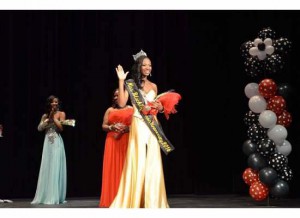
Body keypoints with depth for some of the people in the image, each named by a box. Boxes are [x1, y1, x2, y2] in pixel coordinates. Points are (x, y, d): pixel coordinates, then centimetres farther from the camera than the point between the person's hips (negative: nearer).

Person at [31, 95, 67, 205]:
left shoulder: (61, 114, 3)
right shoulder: (45, 115, 14)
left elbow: (61, 127, -10)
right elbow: (39, 128, 4)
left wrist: (53, 117, -5)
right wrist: (48, 118, -3)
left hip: (57, 143, -4)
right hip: (47, 143, 4)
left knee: (55, 168, -7)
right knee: (46, 169, 3)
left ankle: (55, 197, -5)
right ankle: (45, 196, 7)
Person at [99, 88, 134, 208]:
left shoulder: (131, 109, 9)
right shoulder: (110, 110, 15)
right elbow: (103, 126, 11)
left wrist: (126, 128, -14)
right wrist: (112, 127, -9)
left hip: (127, 143, -2)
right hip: (112, 142, 2)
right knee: (112, 168, -5)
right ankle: (112, 199, -5)